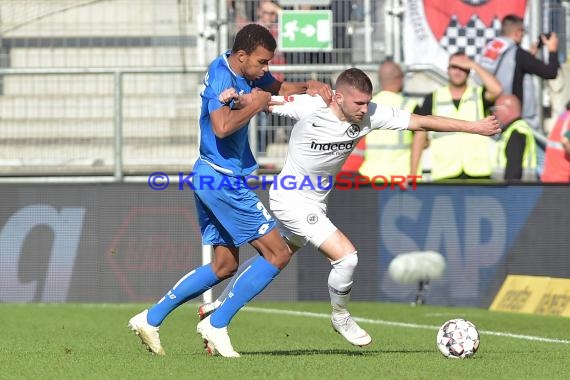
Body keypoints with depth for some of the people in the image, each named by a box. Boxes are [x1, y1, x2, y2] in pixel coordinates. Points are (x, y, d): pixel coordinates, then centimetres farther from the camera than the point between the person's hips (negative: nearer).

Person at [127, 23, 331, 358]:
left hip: (212, 177, 10)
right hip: (223, 179, -10)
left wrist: (309, 87, 4)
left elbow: (280, 89, 24)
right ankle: (217, 325, -4)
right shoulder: (221, 76, -19)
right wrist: (256, 104, -20)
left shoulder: (246, 71, 9)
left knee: (225, 265, 18)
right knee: (278, 254, -6)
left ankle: (151, 318, 17)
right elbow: (222, 127, -34)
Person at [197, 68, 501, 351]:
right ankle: (341, 318, 9)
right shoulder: (309, 108, -25)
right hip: (291, 199, -7)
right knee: (346, 256, -16)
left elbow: (421, 122, -12)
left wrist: (474, 127, -15)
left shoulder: (369, 115, -12)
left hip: (314, 203, 7)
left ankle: (219, 307, 41)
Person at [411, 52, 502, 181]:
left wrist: (474, 65, -6)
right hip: (444, 175, 0)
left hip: (478, 172, 0)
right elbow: (420, 136, 10)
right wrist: (413, 172, 2)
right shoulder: (433, 99, 11)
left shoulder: (479, 96, 10)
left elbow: (496, 90, -14)